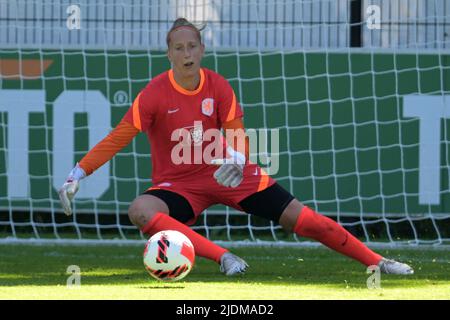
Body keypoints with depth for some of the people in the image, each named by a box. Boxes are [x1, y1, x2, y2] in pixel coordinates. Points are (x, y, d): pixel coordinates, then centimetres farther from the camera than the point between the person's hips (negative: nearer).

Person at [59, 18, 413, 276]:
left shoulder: (218, 86, -6)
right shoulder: (155, 95, -14)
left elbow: (238, 137, -6)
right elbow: (117, 139, -17)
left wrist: (237, 161, -30)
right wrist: (76, 176, -26)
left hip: (224, 174, 2)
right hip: (178, 185, -2)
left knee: (303, 218, -8)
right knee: (140, 211, -36)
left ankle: (377, 262, 3)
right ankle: (224, 258, -37)